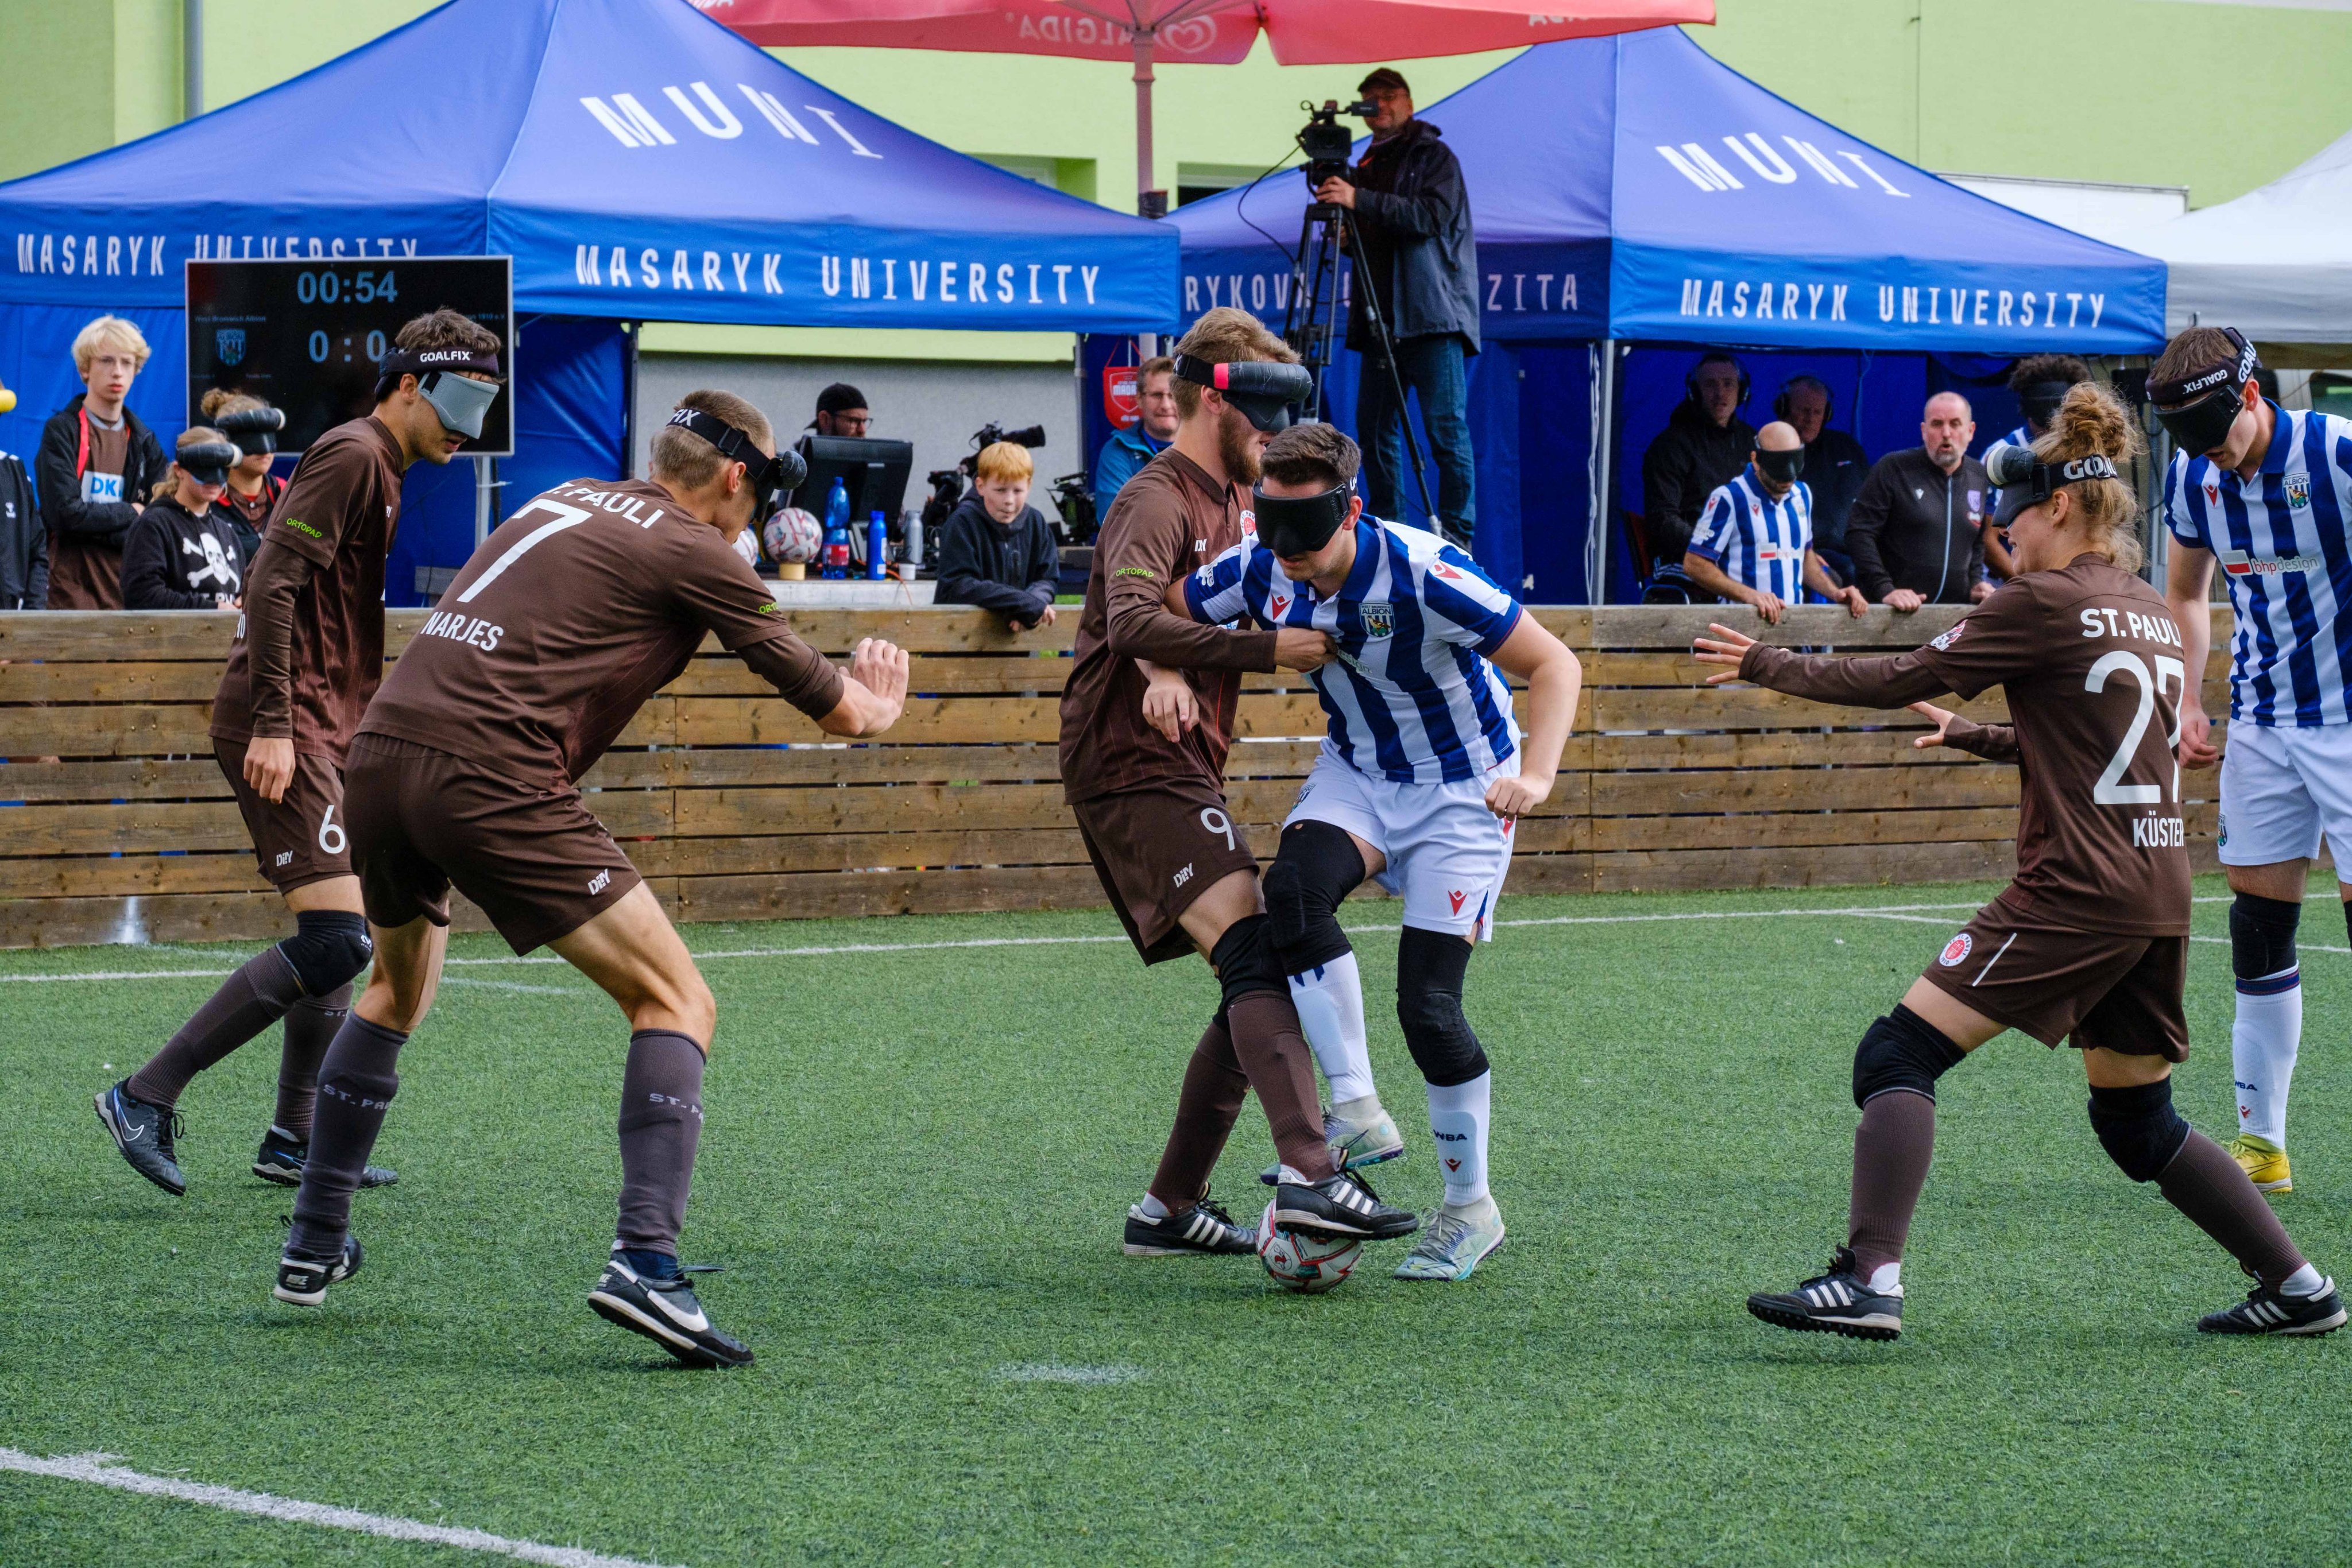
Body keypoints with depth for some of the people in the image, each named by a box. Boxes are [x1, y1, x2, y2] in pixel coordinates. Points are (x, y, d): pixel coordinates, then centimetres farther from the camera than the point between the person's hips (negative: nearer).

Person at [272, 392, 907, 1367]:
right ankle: (645, 1262, -16)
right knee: (676, 1003, -1)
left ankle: (314, 1246, 35)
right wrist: (875, 709, 32)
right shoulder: (693, 552, 2)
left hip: (384, 750, 8)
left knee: (397, 991, 32)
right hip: (492, 780, -8)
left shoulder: (567, 504, 23)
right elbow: (834, 708, 7)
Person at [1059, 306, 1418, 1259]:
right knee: (1255, 953, -23)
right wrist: (1268, 651, -31)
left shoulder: (1222, 504, 21)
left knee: (1256, 985, 9)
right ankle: (1308, 1176, -36)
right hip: (1134, 769, -10)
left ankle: (1170, 1208, 13)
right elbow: (1133, 622, -28)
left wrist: (1173, 670, -9)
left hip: (1182, 772, 10)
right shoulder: (1158, 503, -11)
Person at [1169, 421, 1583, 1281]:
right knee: (1294, 888, -28)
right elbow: (1155, 610, 3)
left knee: (1428, 1005, -10)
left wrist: (1535, 775, -37)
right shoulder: (1261, 572, -14)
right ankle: (1357, 1114, -19)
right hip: (1358, 770, 5)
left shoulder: (1424, 574, -29)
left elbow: (1555, 664, -23)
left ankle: (1470, 1209, 9)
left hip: (1462, 789, -5)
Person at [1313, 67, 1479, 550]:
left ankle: (1458, 536, -9)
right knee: (1374, 428, 3)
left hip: (1433, 316, -7)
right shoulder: (1366, 167, 20)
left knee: (1446, 428, -10)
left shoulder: (1435, 158, 1)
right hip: (1381, 319, 7)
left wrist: (1359, 201, -22)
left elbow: (1431, 217, -16)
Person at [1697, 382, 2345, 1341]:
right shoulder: (2154, 616, 16)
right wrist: (1979, 738, 32)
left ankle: (1868, 1280, -22)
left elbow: (1902, 682, -6)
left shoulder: (2045, 604, -8)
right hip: (2159, 893, 8)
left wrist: (1767, 666, 3)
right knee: (2136, 1120, 19)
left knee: (1899, 1054, -9)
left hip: (2076, 891, -8)